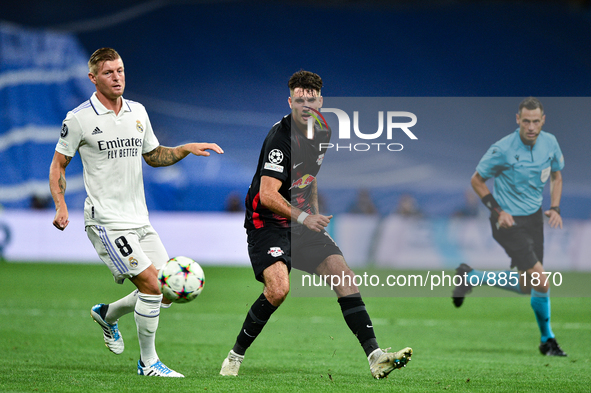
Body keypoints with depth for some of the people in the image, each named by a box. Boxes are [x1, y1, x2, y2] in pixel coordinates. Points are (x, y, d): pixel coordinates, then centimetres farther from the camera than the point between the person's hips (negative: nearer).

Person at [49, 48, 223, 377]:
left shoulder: (138, 112, 9)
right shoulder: (79, 119, -8)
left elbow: (153, 155, 22)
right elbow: (59, 164, 0)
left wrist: (187, 149, 7)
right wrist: (61, 206, -13)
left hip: (140, 220, 7)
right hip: (107, 221, -7)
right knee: (151, 285, -16)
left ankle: (108, 314, 28)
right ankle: (148, 363, -2)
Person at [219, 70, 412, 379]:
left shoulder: (322, 133, 6)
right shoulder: (281, 137, -20)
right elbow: (267, 195, -26)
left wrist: (315, 219, 22)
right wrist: (304, 218, -33)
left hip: (303, 222, 8)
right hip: (268, 224, -8)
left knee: (344, 276, -6)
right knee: (278, 288, -26)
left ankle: (375, 357, -8)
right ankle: (235, 356, -8)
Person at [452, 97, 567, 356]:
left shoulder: (550, 143, -4)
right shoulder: (503, 150, -21)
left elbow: (556, 176, 15)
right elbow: (477, 180, -8)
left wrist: (555, 208, 0)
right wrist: (498, 210, -15)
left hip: (534, 217, 7)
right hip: (509, 221, -7)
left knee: (525, 287, 9)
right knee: (541, 281, -14)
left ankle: (471, 277, 29)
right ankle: (547, 337, 7)